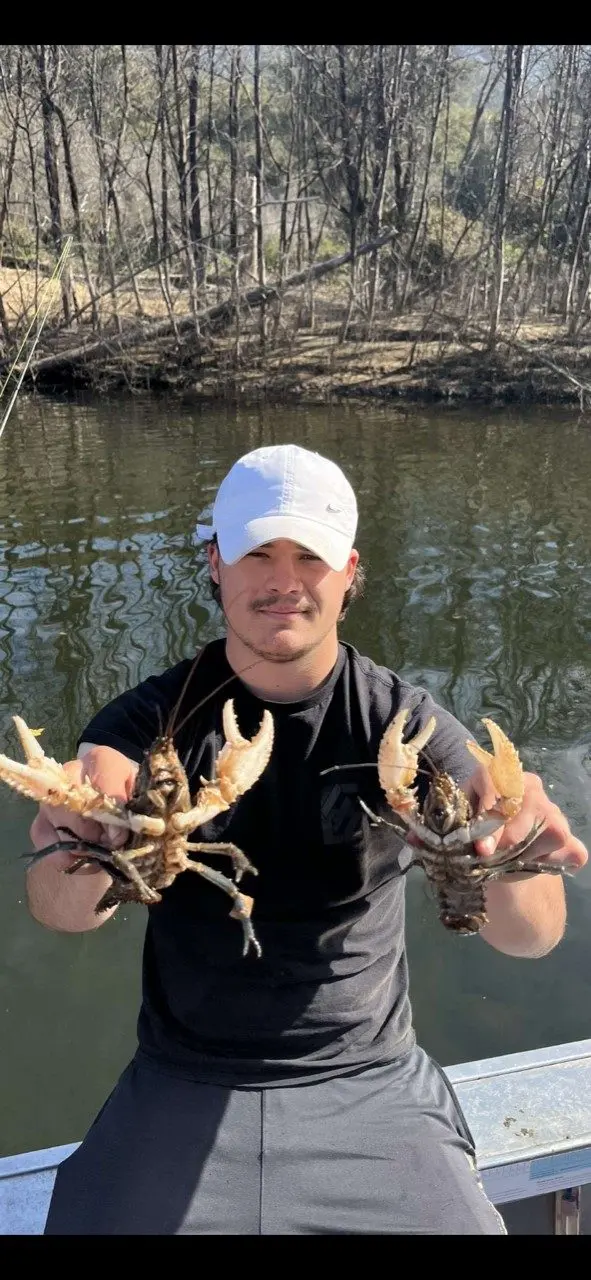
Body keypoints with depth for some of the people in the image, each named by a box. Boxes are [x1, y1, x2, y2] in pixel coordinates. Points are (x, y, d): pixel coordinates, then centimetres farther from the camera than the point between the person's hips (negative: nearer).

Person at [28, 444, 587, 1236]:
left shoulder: (404, 722, -9)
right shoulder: (153, 718, -8)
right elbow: (65, 913, -21)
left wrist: (509, 857, -40)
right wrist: (79, 848, -44)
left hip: (367, 1083, 0)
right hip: (185, 1087, 1)